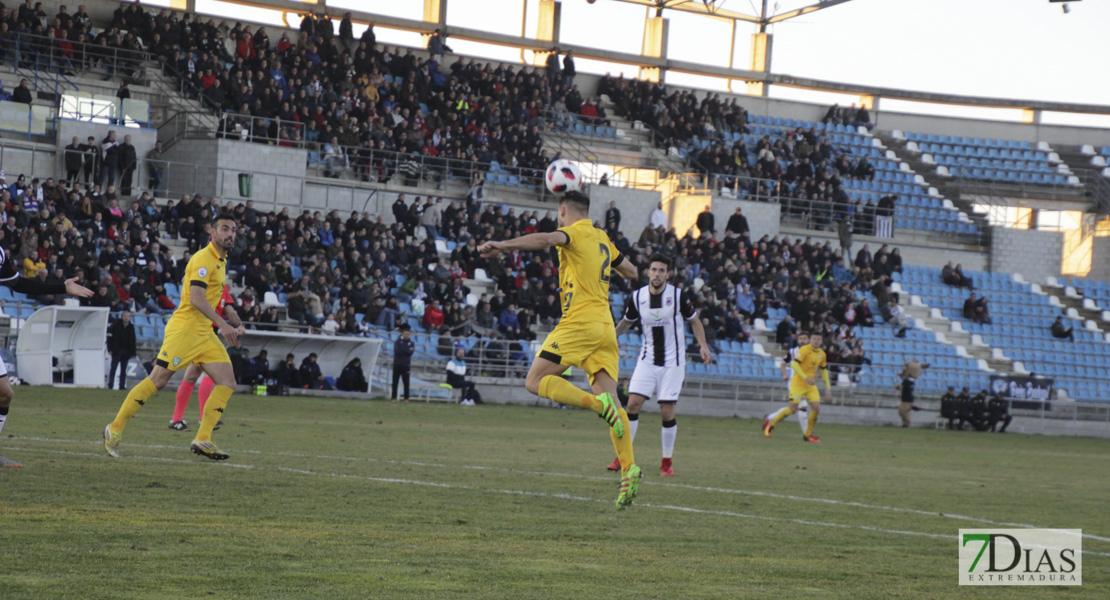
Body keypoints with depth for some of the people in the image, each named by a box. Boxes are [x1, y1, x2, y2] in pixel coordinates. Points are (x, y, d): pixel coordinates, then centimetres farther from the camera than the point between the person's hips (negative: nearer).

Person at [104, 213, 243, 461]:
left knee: (227, 382, -4)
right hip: (184, 328, -9)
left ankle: (202, 440, -6)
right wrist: (223, 325, -26)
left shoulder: (221, 261, 17)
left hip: (204, 333, 9)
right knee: (158, 380, -9)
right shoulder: (203, 259, -12)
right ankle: (115, 428, 2)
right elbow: (196, 298, -21)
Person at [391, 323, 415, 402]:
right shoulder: (397, 342, 5)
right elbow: (397, 351, -12)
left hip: (406, 366, 1)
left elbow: (411, 352, -7)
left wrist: (402, 351, -9)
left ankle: (406, 398, 4)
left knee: (406, 383, 0)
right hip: (397, 365, -1)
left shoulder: (411, 343, 9)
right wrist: (407, 350, -8)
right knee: (395, 382, 0)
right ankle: (393, 397, 5)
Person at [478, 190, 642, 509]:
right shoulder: (603, 240, 22)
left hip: (579, 322, -8)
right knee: (609, 401, 0)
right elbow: (631, 272, 35)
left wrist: (502, 246, -31)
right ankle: (629, 470, -16)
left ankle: (600, 404, -24)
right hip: (605, 327, 8)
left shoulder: (576, 233, -1)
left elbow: (545, 240, -24)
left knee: (536, 381, -4)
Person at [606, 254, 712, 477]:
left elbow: (694, 320, 3)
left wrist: (702, 345, -8)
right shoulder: (637, 297, -2)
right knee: (633, 403, -8)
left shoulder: (678, 295, -10)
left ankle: (667, 462, 8)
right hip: (647, 360, 2)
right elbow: (627, 322, 18)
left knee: (667, 412, -6)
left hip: (672, 361, -2)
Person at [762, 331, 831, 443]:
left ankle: (808, 434, 7)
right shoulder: (804, 350, -12)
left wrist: (828, 388, 16)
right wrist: (806, 378, -30)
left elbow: (824, 370, 21)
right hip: (798, 383, -6)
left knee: (816, 408, -8)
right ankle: (770, 423, 10)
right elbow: (795, 364, -20)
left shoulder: (822, 354, 10)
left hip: (811, 385, 6)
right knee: (793, 409, -11)